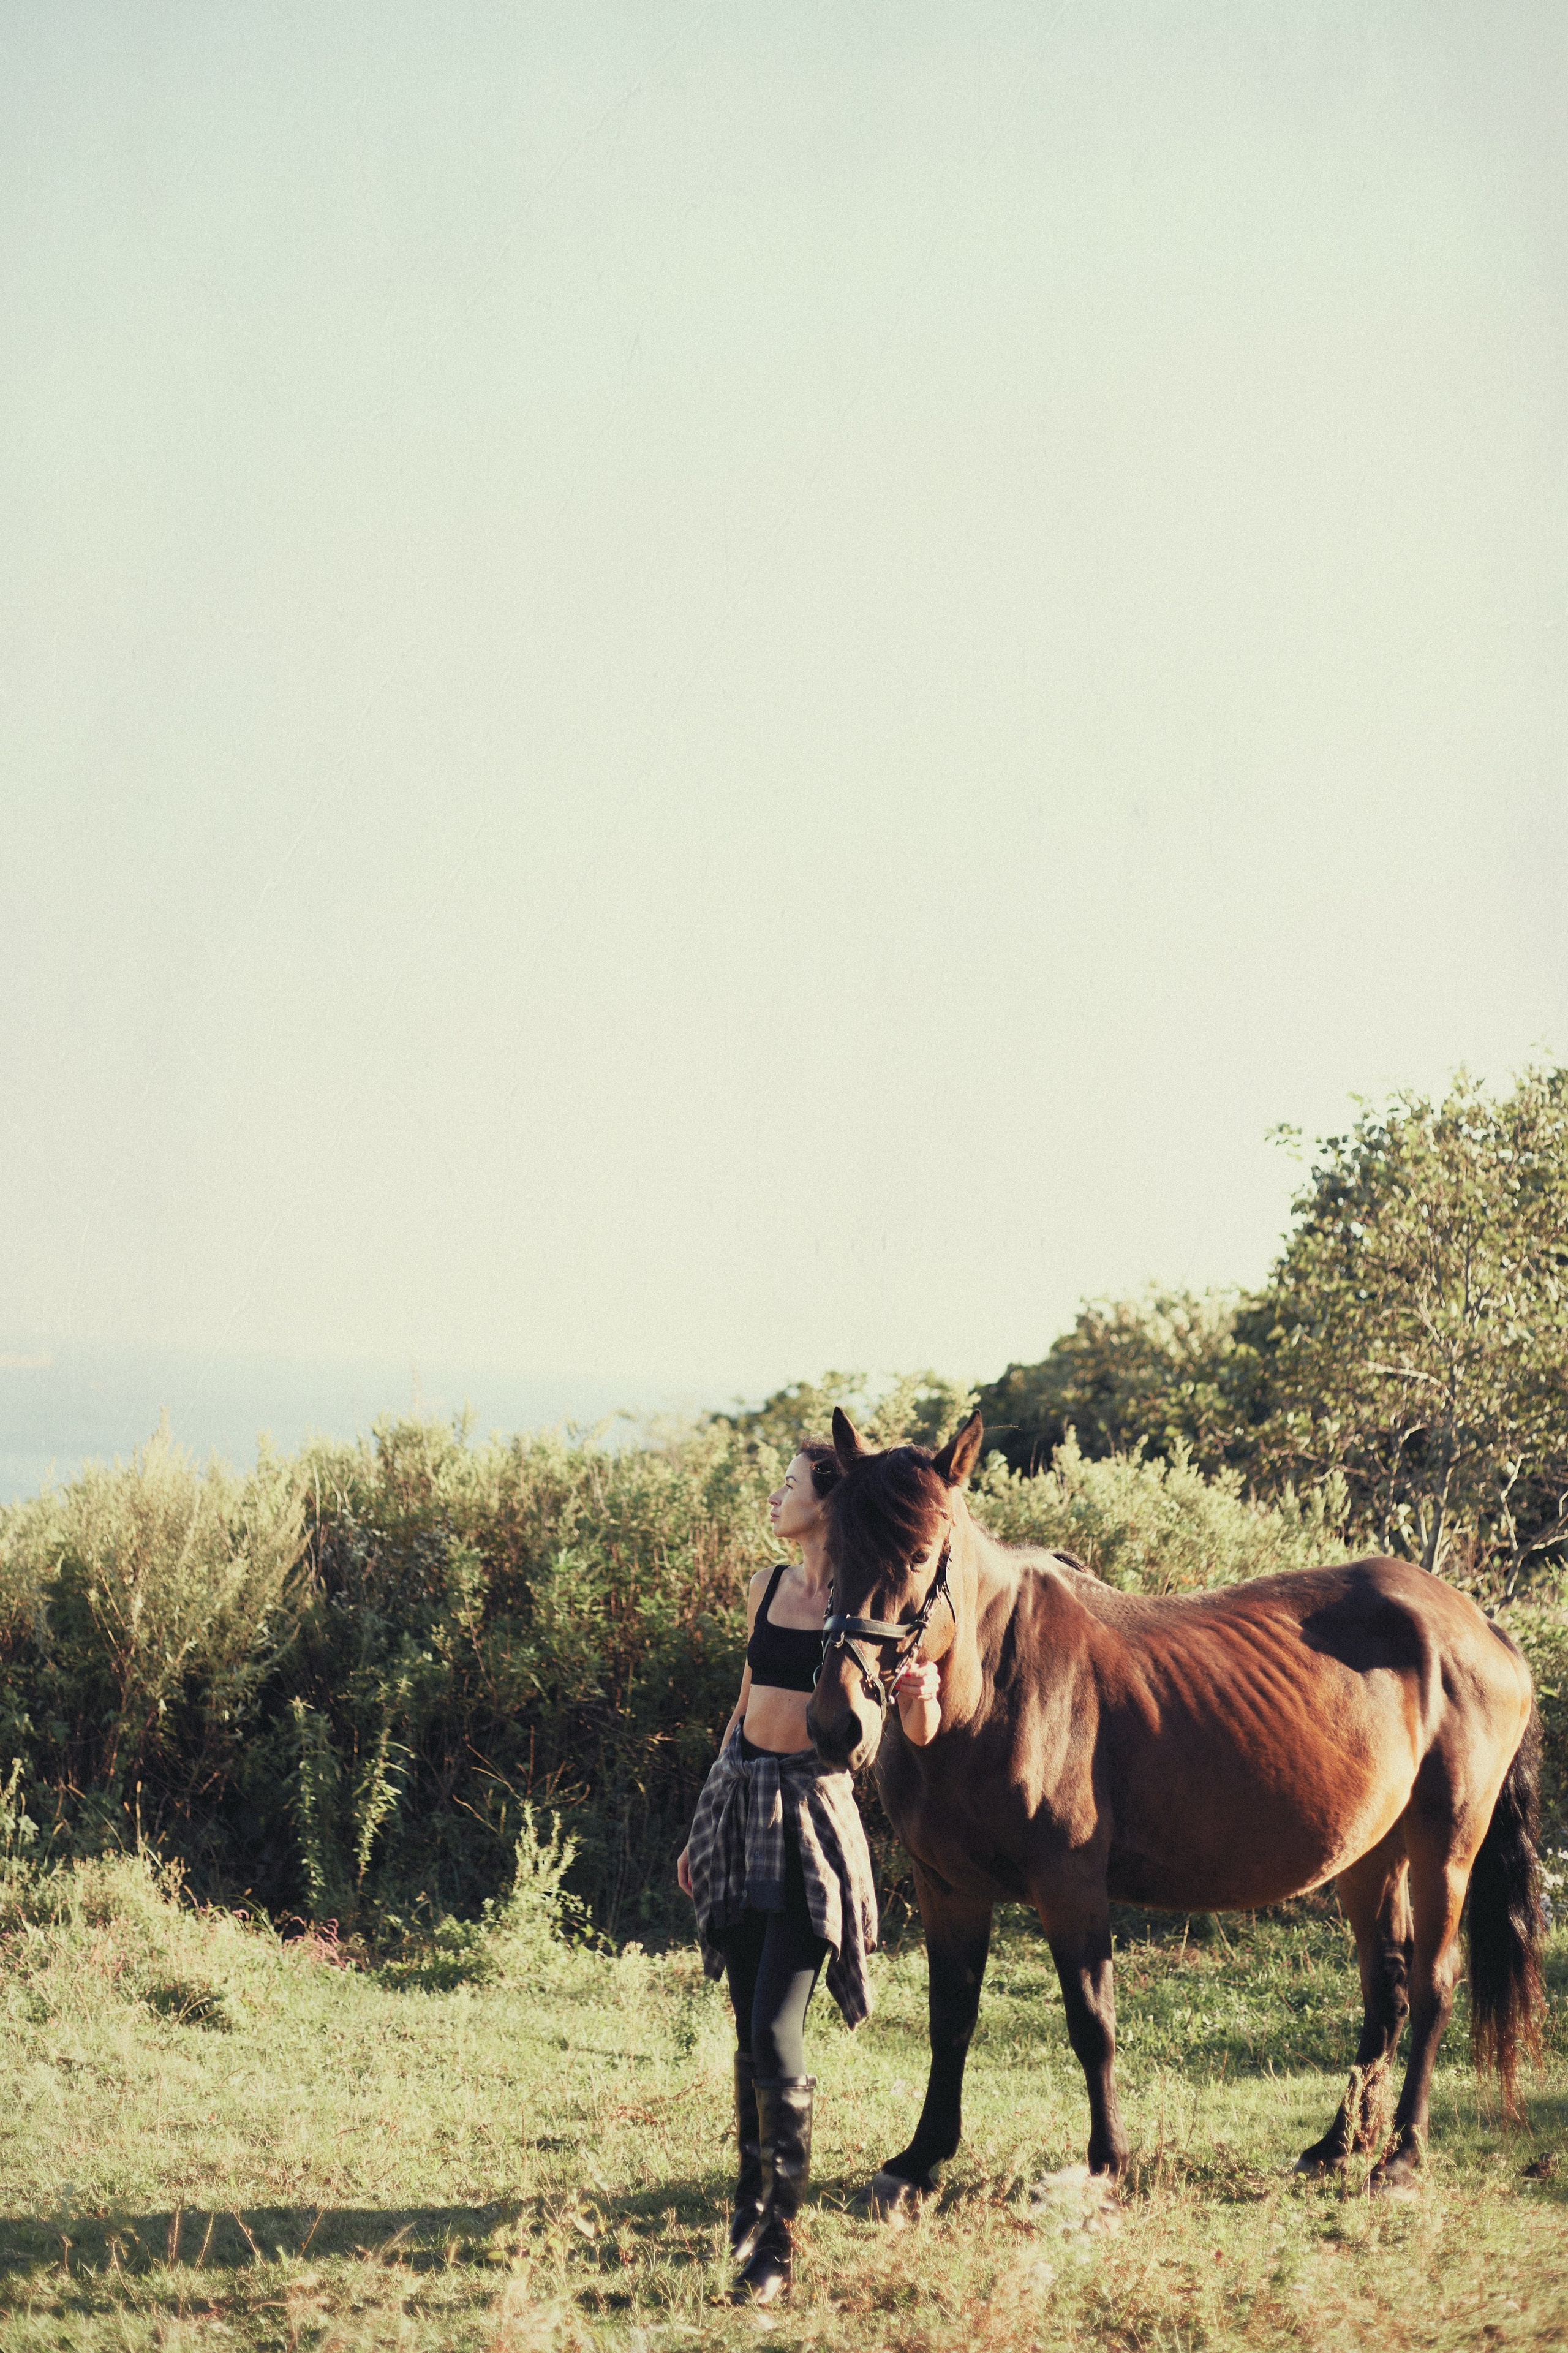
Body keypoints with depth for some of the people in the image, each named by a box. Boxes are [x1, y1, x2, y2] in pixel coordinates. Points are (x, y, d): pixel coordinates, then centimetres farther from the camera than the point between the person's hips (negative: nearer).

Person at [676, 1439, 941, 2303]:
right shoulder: (767, 1588, 11)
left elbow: (919, 1735, -10)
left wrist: (923, 1698, -34)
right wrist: (702, 1826, 22)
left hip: (811, 1811, -6)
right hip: (739, 1799, 6)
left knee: (777, 2034, -12)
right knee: (749, 2029, 12)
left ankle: (776, 2244, -6)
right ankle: (750, 2202, 26)